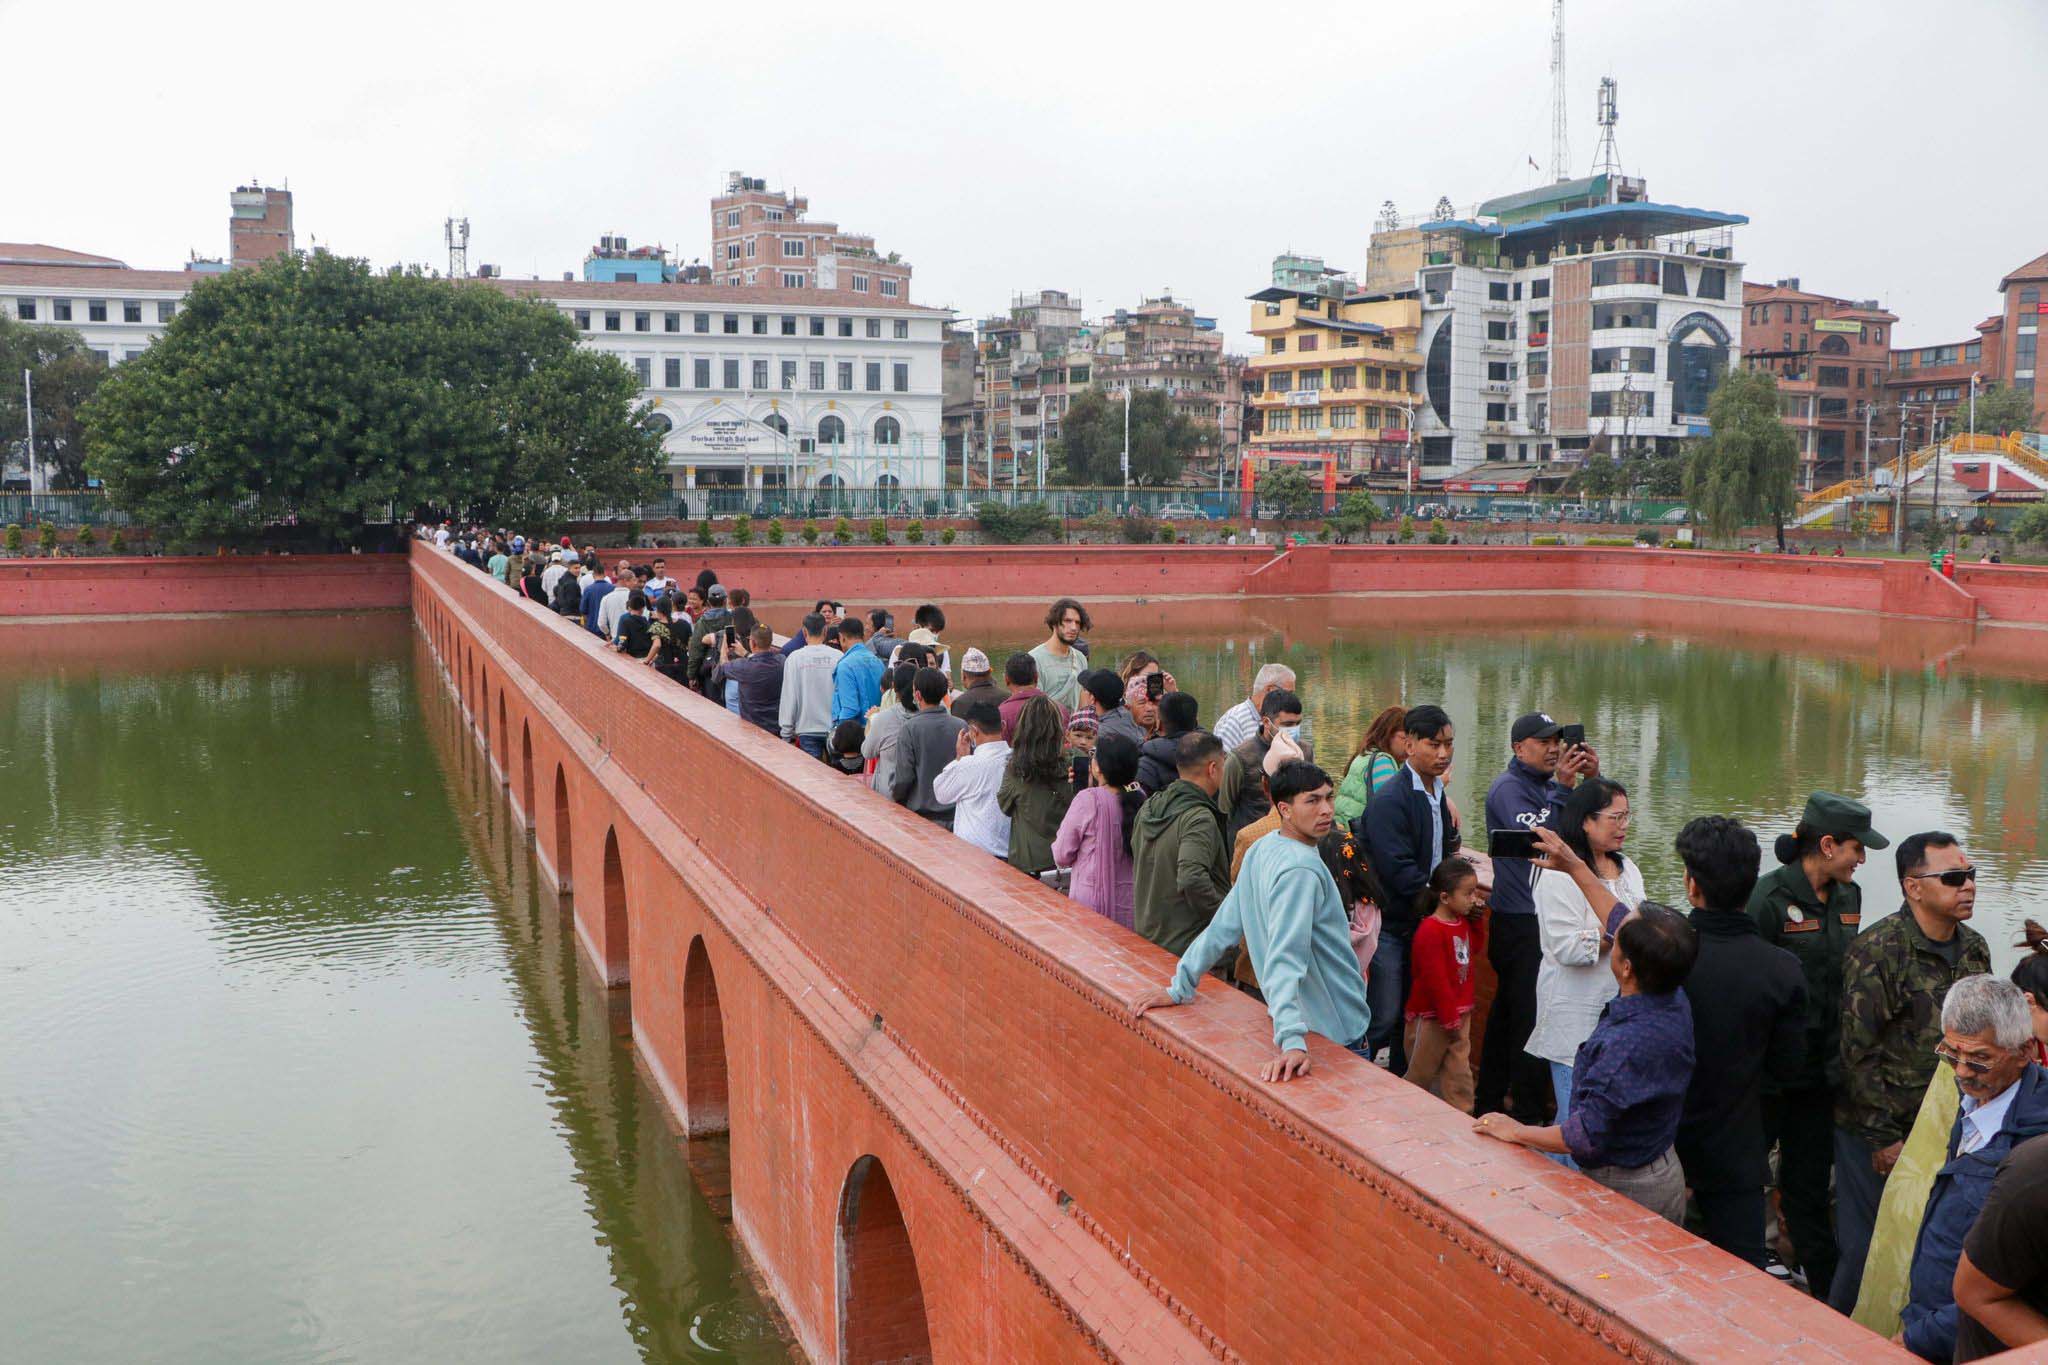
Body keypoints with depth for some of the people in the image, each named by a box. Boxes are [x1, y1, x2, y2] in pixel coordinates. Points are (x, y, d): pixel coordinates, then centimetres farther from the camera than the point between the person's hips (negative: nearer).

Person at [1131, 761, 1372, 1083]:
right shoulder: (1301, 869, -23)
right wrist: (1292, 1040, -41)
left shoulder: (1261, 851, 3)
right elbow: (1285, 957, -33)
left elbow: (1223, 927, 6)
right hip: (1336, 1028, -9)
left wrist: (1180, 988, 10)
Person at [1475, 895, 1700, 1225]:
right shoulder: (1674, 1003, -9)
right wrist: (1576, 869, 16)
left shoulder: (1625, 1046, -36)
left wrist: (1515, 1131, -14)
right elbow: (1621, 918, 8)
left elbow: (1587, 1136, -29)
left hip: (1623, 1187, -9)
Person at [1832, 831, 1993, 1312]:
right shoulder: (1876, 950, -16)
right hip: (1876, 1130, -6)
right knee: (1865, 1247, 1)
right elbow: (1858, 1051, -15)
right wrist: (1881, 1137, -13)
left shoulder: (1974, 949, 6)